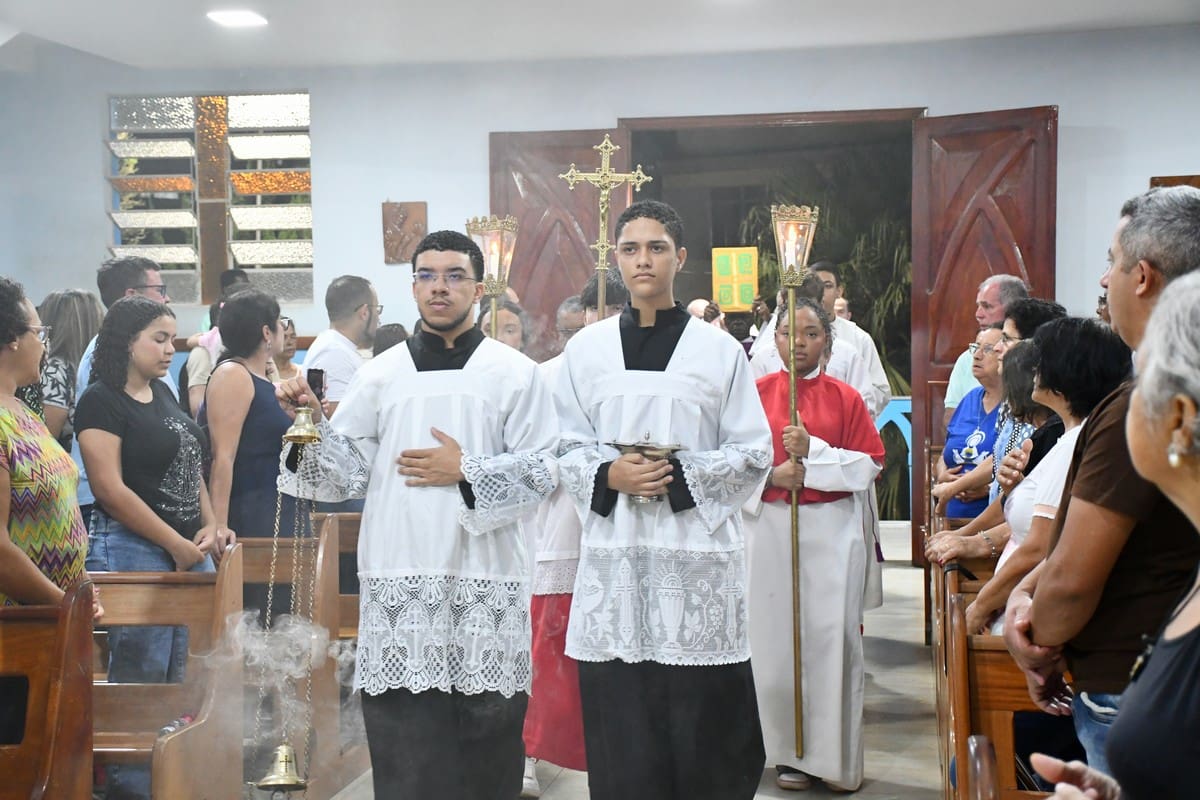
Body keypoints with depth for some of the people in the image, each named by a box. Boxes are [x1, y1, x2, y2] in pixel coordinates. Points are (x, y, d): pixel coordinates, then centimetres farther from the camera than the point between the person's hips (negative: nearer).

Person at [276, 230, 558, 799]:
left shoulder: (514, 373, 5)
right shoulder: (381, 374, 10)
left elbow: (541, 471, 0)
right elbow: (347, 473, 5)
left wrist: (466, 471, -8)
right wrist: (315, 420, -9)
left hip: (485, 582, -1)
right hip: (399, 583, 1)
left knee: (488, 741, 5)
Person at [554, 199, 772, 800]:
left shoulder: (719, 350, 3)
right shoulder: (587, 350, 7)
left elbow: (754, 452, 3)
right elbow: (569, 449, 10)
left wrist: (680, 476, -12)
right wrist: (610, 476, -10)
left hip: (697, 549, -1)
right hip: (615, 552, 1)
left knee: (702, 718, 0)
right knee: (621, 720, 2)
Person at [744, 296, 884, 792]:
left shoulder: (845, 398, 4)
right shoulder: (755, 393, 5)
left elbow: (870, 465, -1)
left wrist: (812, 451, -12)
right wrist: (771, 475, -13)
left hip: (832, 531, -1)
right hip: (771, 528, 1)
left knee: (832, 637, -3)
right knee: (776, 639, 2)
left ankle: (837, 757, 9)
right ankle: (789, 752, 15)